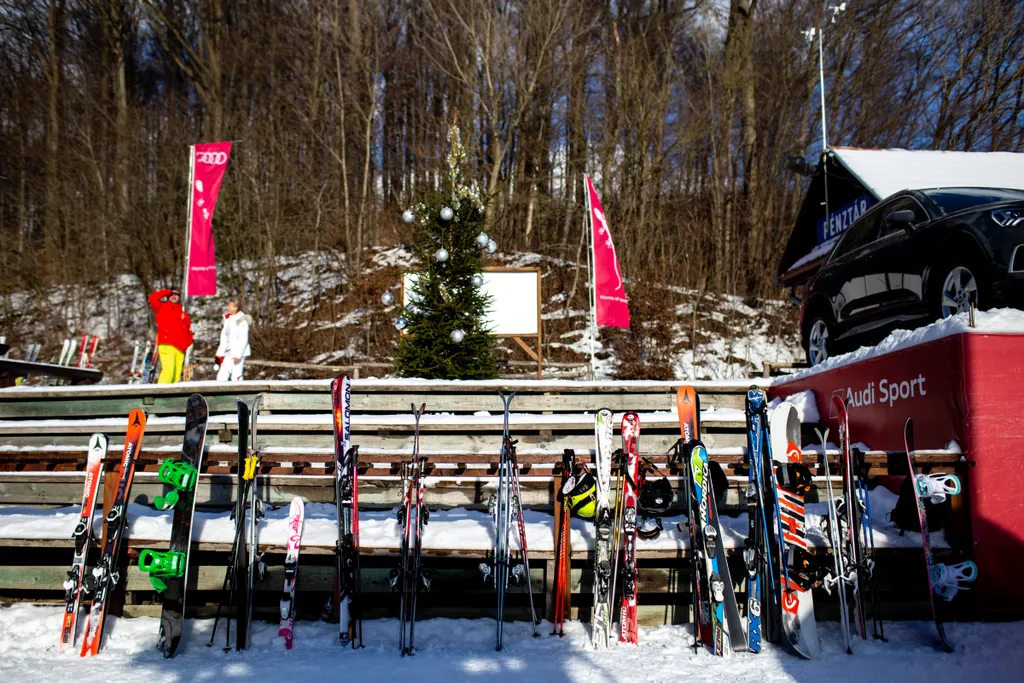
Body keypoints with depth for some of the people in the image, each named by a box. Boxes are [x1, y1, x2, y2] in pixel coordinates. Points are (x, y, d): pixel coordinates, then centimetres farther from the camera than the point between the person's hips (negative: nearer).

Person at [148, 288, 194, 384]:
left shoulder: (184, 315, 26)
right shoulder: (162, 308, 19)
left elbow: (189, 333, 24)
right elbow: (153, 298, 3)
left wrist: (187, 345, 7)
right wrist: (167, 292, 14)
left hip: (180, 350, 4)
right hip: (167, 346, -4)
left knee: (176, 376, -4)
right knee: (168, 370, -23)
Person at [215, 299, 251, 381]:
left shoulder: (241, 320, -13)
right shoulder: (228, 319, 14)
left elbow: (243, 340, -18)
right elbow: (224, 337, 18)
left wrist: (238, 355, -22)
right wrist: (220, 353, 15)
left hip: (239, 352, -9)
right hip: (229, 352, 9)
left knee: (236, 376, -9)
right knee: (222, 375, 6)